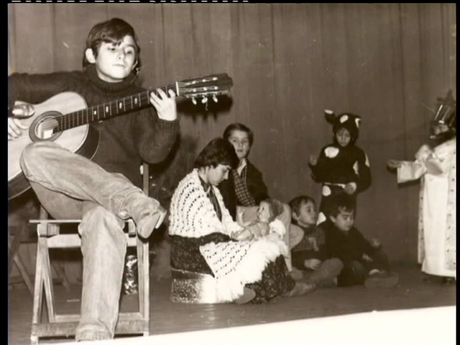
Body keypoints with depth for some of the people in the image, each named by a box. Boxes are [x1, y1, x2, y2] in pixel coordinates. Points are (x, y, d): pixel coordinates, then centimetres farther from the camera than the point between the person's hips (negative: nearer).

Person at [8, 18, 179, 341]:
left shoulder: (139, 100, 11)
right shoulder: (70, 84, 14)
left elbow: (152, 152, -3)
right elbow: (17, 84, 22)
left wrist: (168, 122, -22)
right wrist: (11, 115, 2)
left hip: (113, 187, -2)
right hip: (62, 194, 2)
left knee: (103, 217, -40)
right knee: (35, 154, -32)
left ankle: (95, 331, -51)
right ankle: (132, 203, -43)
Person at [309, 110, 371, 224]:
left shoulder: (358, 154, -2)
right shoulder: (327, 151, 0)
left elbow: (366, 179, 0)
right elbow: (319, 177, 3)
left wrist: (355, 186, -18)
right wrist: (314, 165, -15)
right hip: (329, 197, 0)